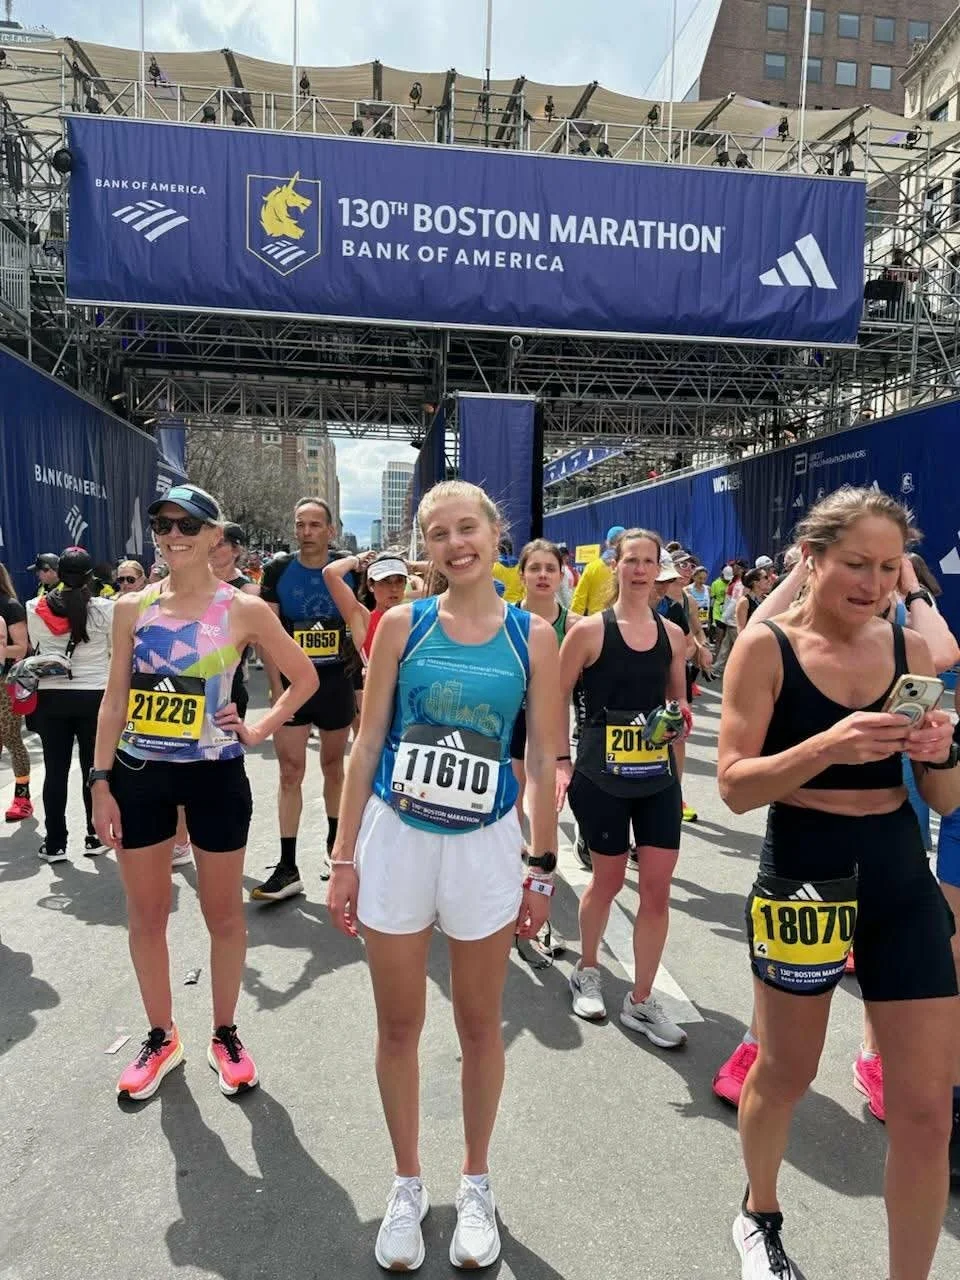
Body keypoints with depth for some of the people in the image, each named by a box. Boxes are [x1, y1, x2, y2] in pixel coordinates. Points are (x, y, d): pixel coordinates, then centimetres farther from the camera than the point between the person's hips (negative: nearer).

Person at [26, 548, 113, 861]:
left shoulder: (35, 608, -1)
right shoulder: (105, 608, -9)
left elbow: (35, 647, 13)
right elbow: (116, 650, 0)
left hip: (51, 697, 2)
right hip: (94, 696, -2)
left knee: (55, 771, 8)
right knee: (94, 769, 9)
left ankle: (54, 843, 15)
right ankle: (95, 837, 17)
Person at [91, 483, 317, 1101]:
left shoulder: (243, 610, -7)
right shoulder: (131, 607, 2)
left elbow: (305, 677, 2)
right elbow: (115, 699, 4)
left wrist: (260, 730, -5)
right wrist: (101, 780, 0)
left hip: (214, 773, -3)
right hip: (138, 774, 3)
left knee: (224, 913, 10)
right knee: (146, 915, 13)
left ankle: (225, 1036, 32)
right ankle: (162, 1037, 34)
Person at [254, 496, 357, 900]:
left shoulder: (348, 568, -1)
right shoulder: (278, 571, -2)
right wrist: (276, 687, -11)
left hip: (337, 682, 1)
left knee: (333, 766, 13)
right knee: (290, 772, -2)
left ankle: (334, 847, 31)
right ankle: (287, 868, 3)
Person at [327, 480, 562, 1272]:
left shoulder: (533, 635, -3)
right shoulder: (403, 625, -2)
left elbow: (545, 759, 0)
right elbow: (368, 744, 0)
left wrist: (543, 868, 1)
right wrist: (344, 857, -1)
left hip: (485, 846, 0)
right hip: (396, 839, 1)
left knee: (479, 1025, 16)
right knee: (399, 1026, 14)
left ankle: (476, 1185, 40)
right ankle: (408, 1186, 38)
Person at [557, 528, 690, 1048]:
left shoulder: (672, 634, 4)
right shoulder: (589, 630, -8)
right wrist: (560, 762, -7)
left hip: (658, 778, 4)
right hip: (601, 777, -3)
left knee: (657, 887, 3)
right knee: (608, 879, 12)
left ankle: (641, 1001, 21)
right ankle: (587, 972, 39)